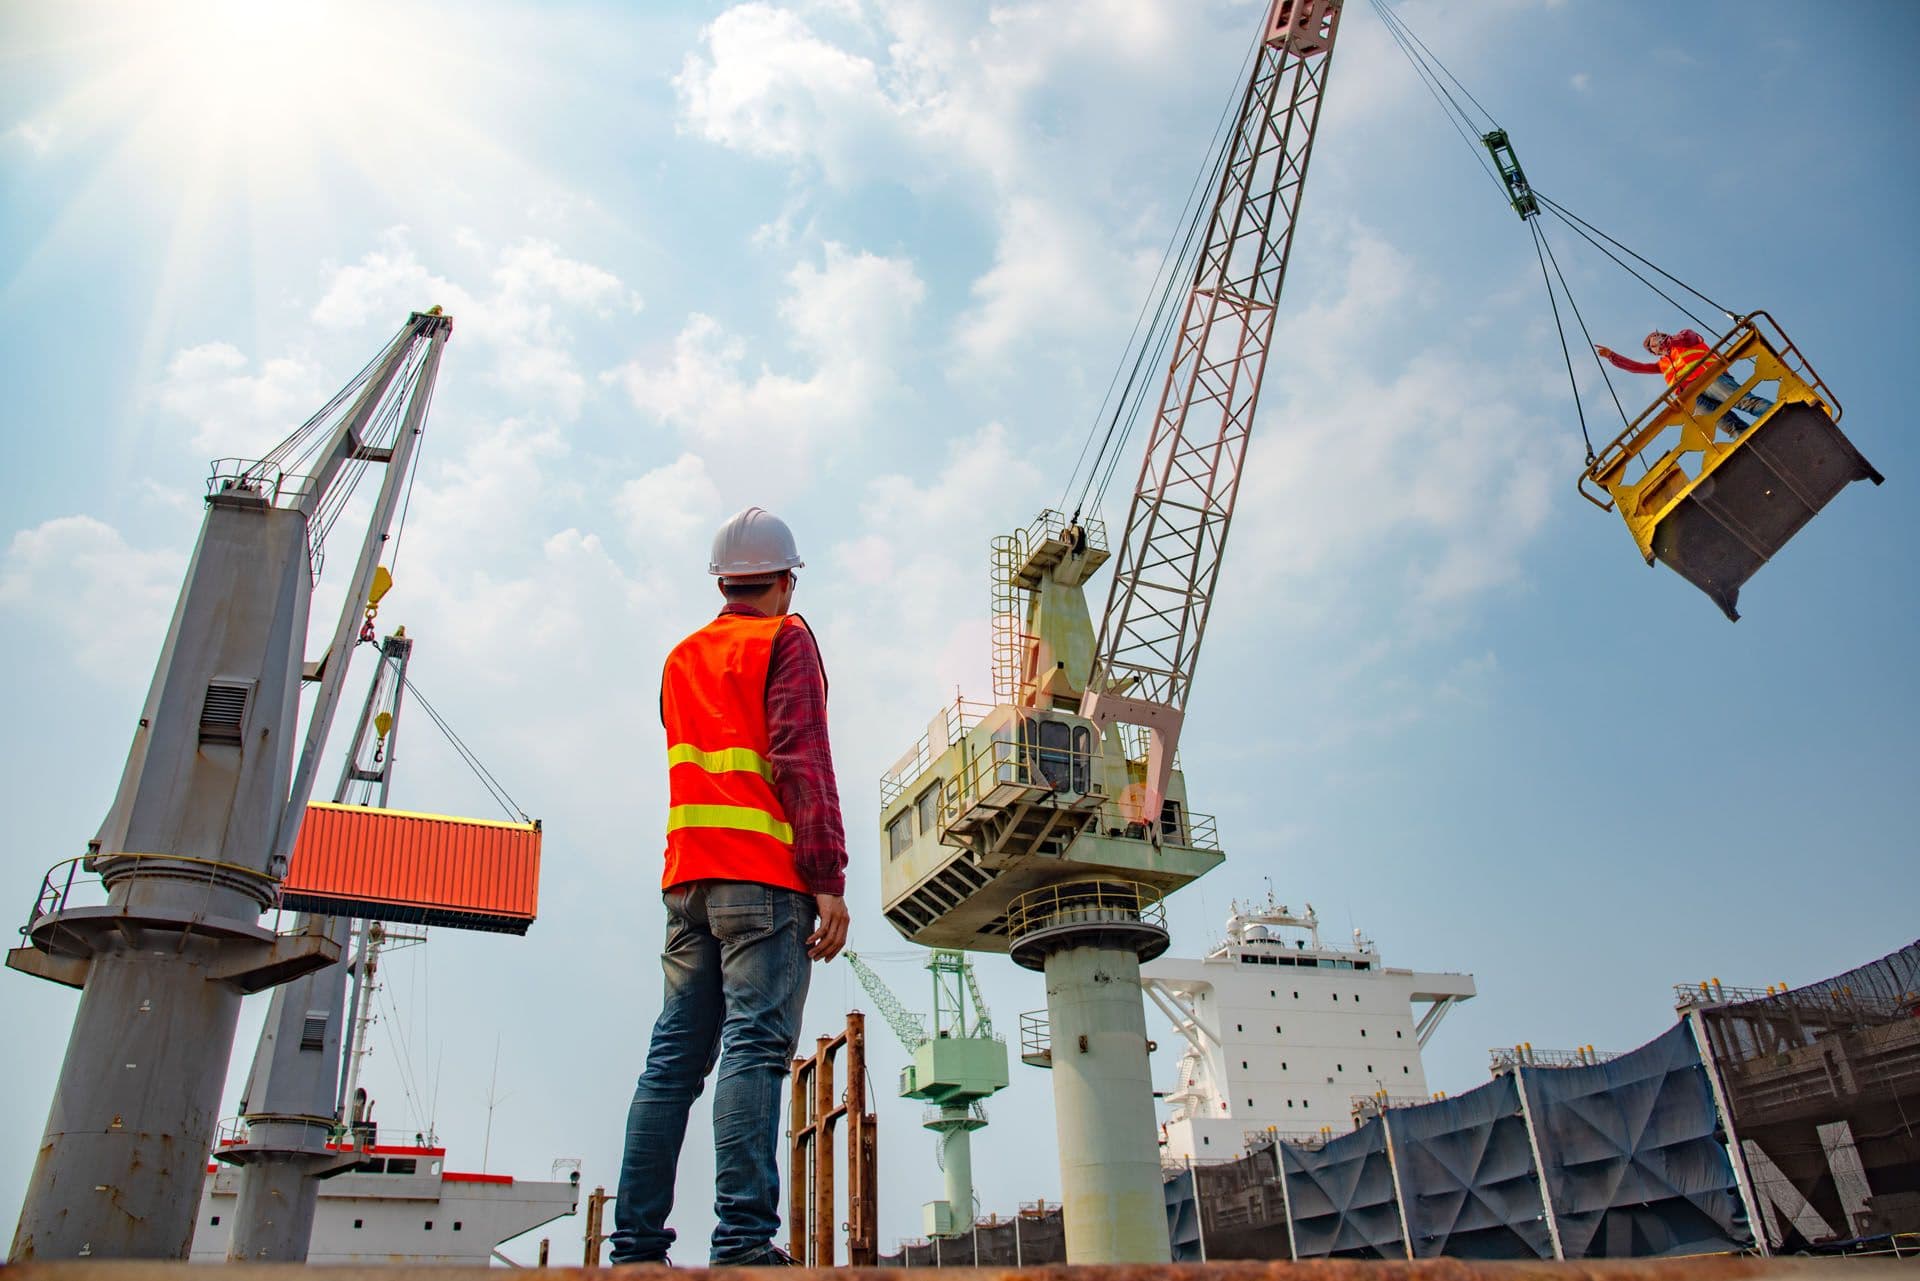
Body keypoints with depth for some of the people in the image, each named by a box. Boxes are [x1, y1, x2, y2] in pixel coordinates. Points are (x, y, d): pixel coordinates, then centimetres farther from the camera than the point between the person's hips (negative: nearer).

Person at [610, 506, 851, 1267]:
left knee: (675, 1056, 6)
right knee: (755, 1047, -10)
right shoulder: (785, 640, 2)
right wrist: (829, 878, -12)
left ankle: (636, 1241, 6)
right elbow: (800, 760, -9)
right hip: (766, 873, -6)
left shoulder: (682, 658, 22)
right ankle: (744, 1241, -15)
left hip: (688, 876, 7)